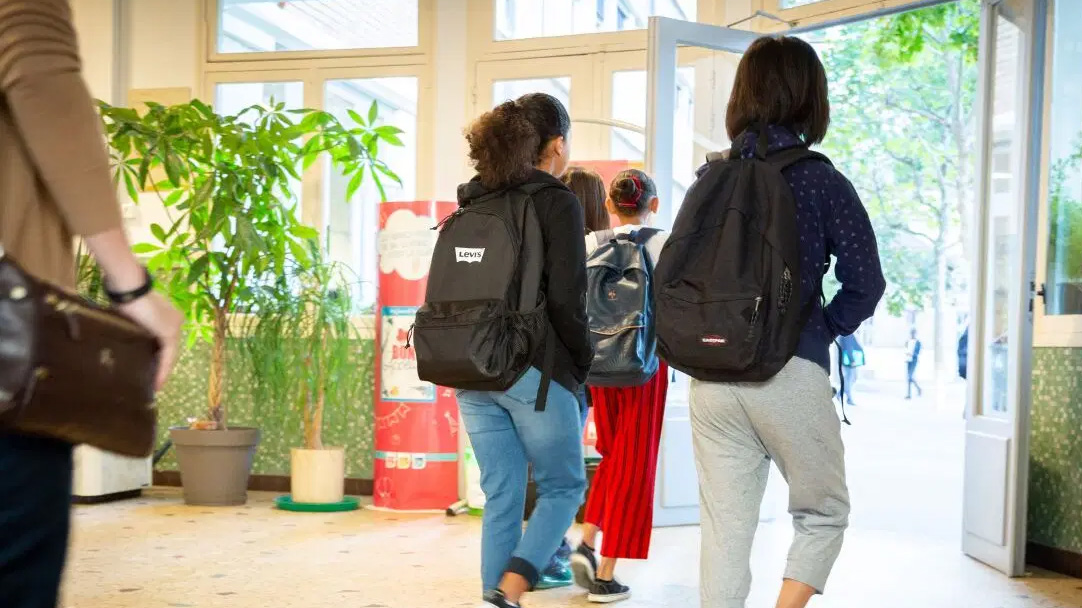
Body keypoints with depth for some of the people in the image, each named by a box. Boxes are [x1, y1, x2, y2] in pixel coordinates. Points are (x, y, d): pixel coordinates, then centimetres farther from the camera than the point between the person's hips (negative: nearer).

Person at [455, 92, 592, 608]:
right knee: (564, 487, 8)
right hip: (534, 370, -6)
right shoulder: (557, 203, -6)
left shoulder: (473, 204, 13)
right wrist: (583, 362, 0)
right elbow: (567, 299, -14)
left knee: (501, 498, 12)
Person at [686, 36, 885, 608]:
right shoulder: (820, 180, -5)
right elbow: (864, 282, -7)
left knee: (724, 529, 10)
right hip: (790, 374, -4)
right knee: (823, 515, 15)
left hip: (712, 377, 4)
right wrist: (825, 328, 8)